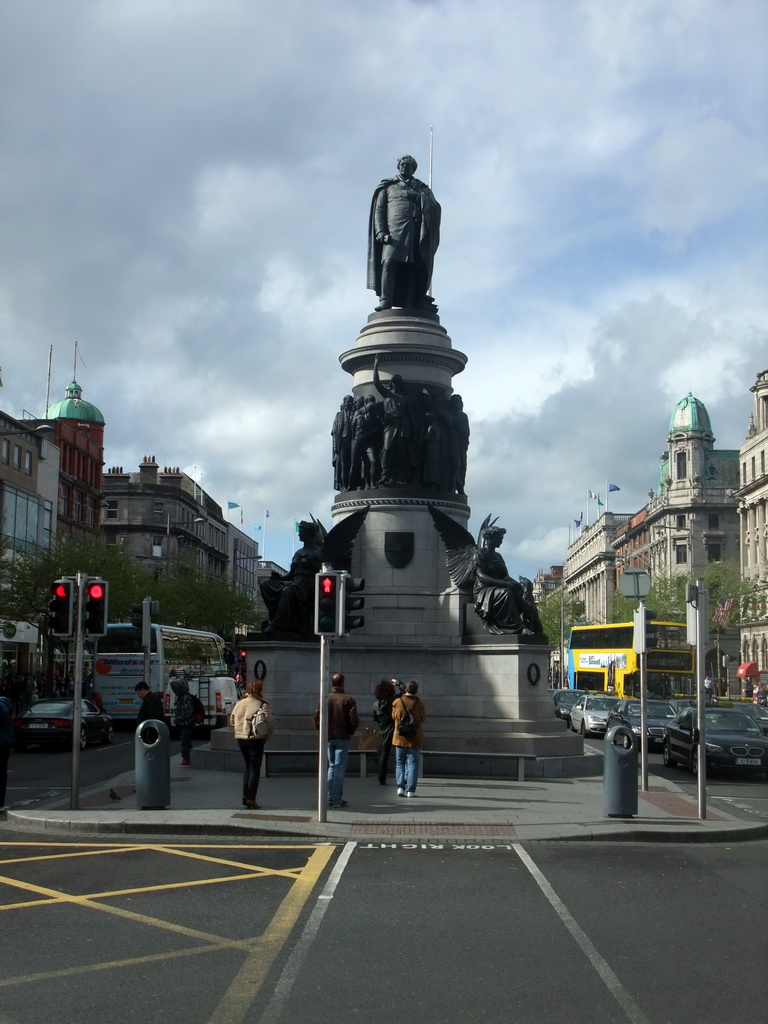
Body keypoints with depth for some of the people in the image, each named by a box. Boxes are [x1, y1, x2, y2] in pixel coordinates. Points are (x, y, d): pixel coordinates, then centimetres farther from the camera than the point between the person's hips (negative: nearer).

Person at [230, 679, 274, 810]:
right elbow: (270, 724, -18)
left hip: (240, 739, 6)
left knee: (248, 766, 19)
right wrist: (267, 737, -2)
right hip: (255, 740, -6)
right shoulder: (263, 706, -12)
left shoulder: (239, 703, 6)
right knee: (255, 768, 2)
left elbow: (232, 720, 12)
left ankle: (245, 796, 17)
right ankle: (251, 798, -2)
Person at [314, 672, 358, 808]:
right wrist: (350, 732, 6)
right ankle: (337, 800, 1)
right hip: (343, 738, -3)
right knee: (340, 768, 1)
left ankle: (330, 797, 16)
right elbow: (354, 720, -11)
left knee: (331, 766, 17)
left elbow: (317, 719, -5)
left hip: (328, 738, 3)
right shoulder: (348, 699, -7)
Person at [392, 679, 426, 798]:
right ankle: (410, 790, -1)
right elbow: (423, 718, 6)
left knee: (400, 763, 12)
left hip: (400, 738, 1)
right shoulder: (420, 703, -6)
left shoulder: (397, 702, -7)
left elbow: (394, 716, 7)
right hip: (415, 738, -1)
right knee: (412, 763, 3)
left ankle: (400, 787, 0)